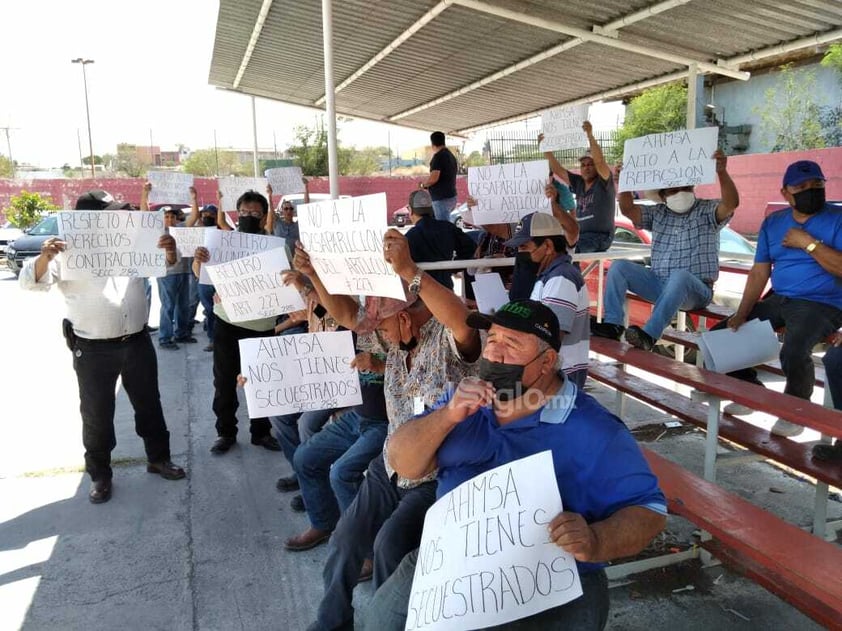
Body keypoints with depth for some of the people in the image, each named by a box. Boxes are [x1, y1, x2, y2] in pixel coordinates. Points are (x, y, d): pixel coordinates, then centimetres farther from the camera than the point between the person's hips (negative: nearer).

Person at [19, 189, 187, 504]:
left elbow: (166, 265, 11)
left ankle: (158, 458, 33)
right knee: (97, 413, 8)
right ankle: (100, 474, 25)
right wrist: (44, 257, -35)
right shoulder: (68, 254, -5)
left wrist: (170, 250, -14)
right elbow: (30, 282, -13)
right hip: (93, 350, -3)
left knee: (149, 404, 15)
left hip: (137, 342, 4)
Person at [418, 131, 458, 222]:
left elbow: (433, 178, -22)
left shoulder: (438, 156, -12)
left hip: (442, 198, -9)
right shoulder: (451, 156, 15)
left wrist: (423, 185, -4)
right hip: (451, 197, 9)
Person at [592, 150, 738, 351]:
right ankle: (613, 324, -18)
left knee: (679, 275, -40)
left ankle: (649, 334, -47)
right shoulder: (658, 213, 14)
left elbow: (731, 203, -19)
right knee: (619, 266, -9)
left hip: (696, 289, -5)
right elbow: (628, 209, 2)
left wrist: (722, 172, -36)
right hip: (659, 284, 5)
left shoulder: (707, 210, 1)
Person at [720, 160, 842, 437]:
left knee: (793, 353, -34)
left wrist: (808, 243, -18)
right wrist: (742, 313, -5)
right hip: (778, 300, 6)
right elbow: (759, 273, 5)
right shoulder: (772, 222, 8)